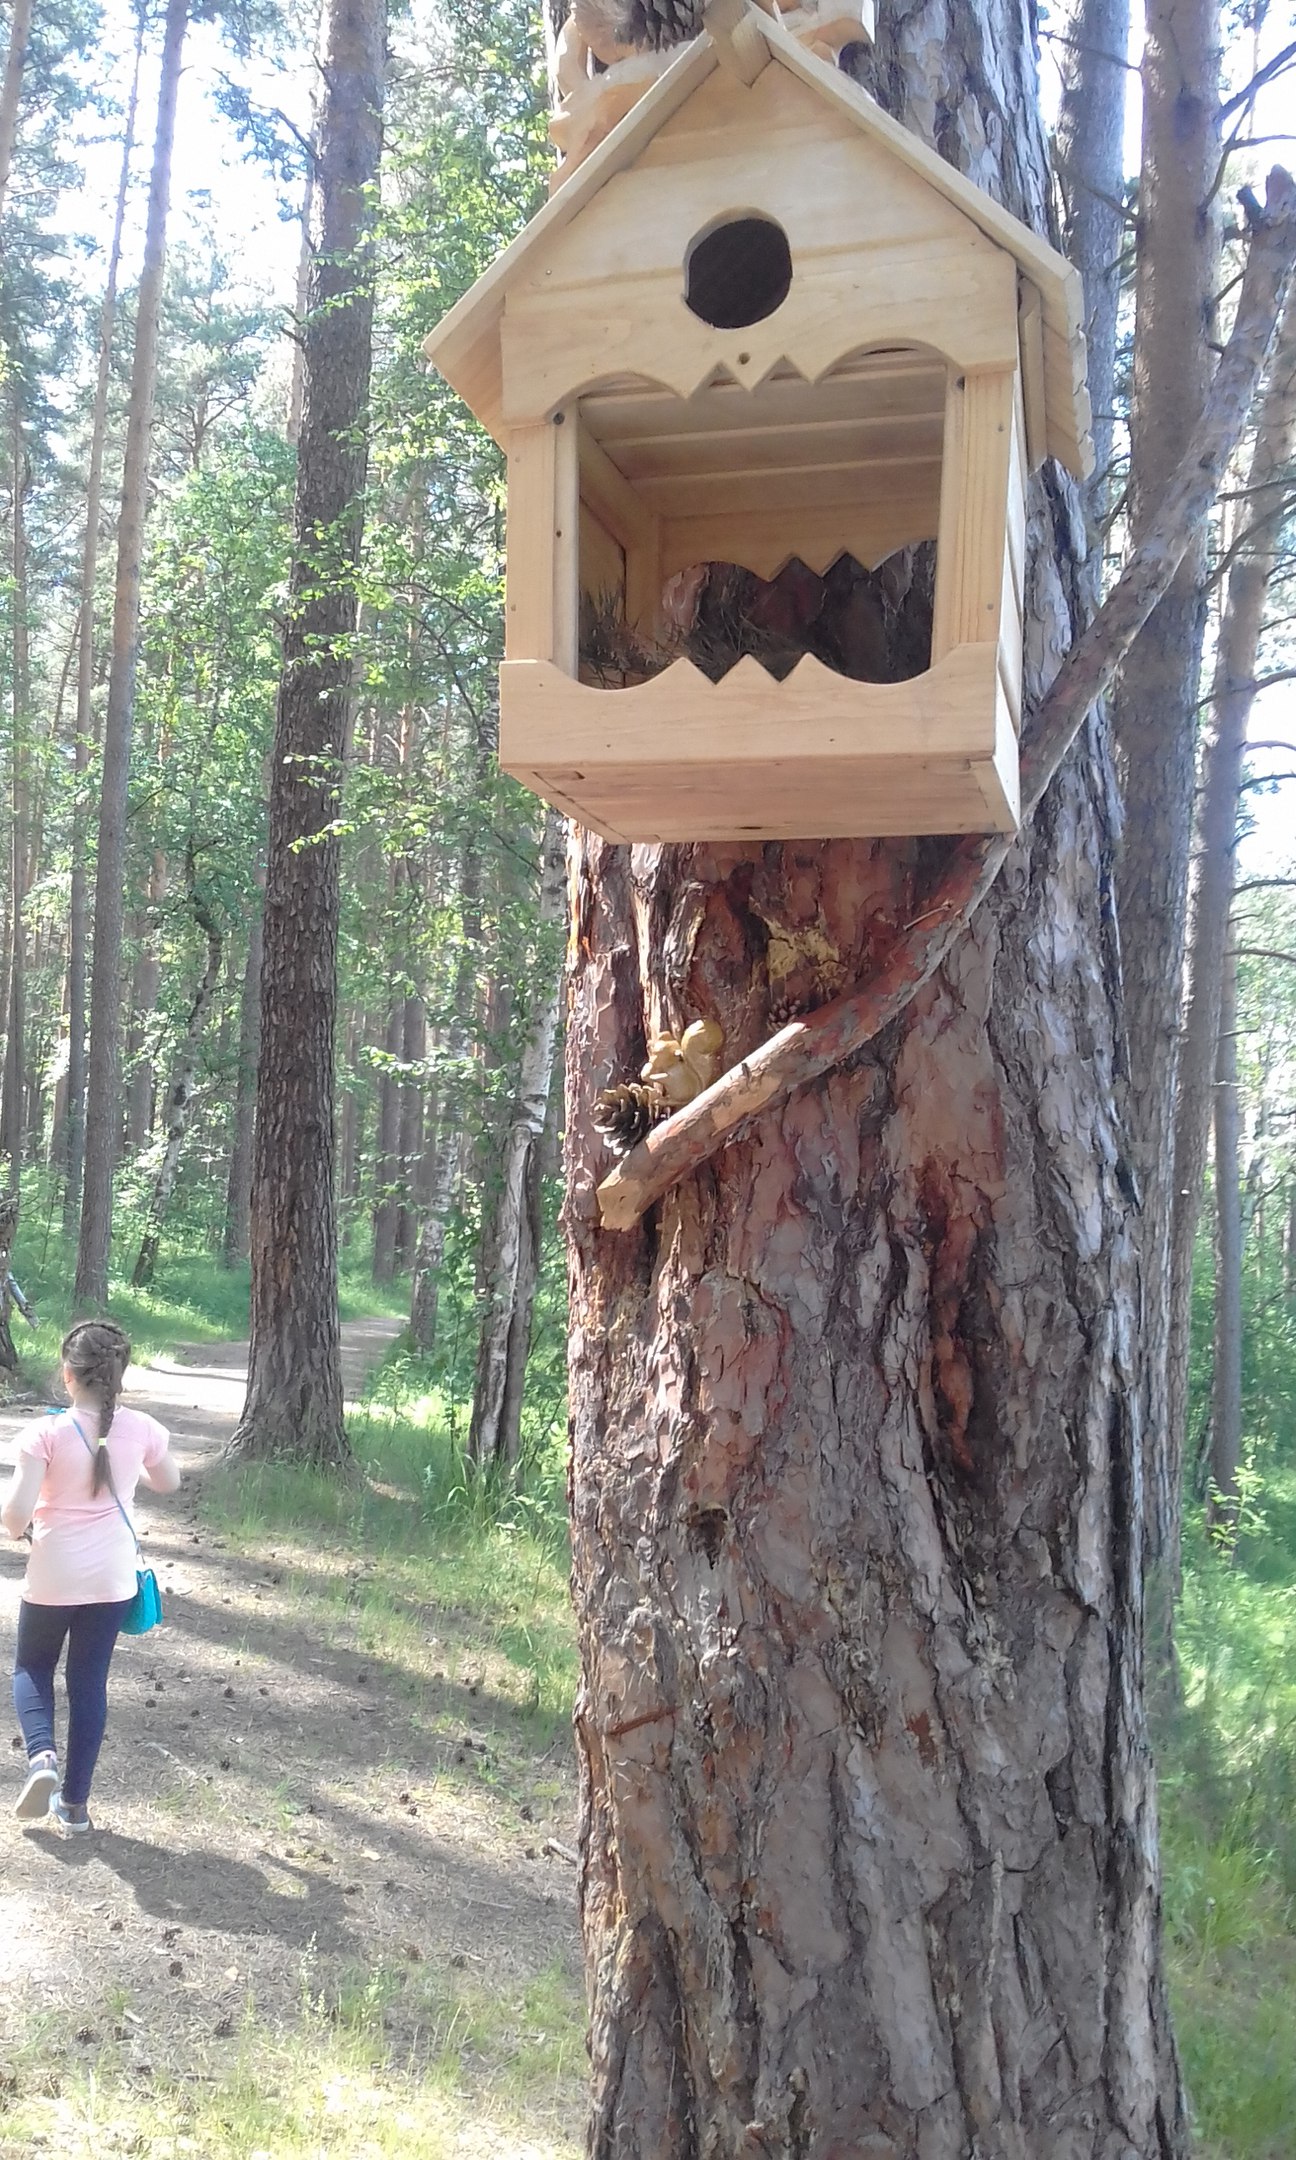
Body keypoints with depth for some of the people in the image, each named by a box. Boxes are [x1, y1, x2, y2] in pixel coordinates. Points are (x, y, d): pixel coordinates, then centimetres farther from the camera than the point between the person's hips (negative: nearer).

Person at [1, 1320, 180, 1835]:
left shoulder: (48, 1433, -17)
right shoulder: (140, 1429, -7)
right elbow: (168, 1483, 11)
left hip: (54, 1577, -2)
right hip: (112, 1578, 2)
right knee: (89, 1682, 13)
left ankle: (41, 1756, -3)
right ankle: (74, 1804, 18)